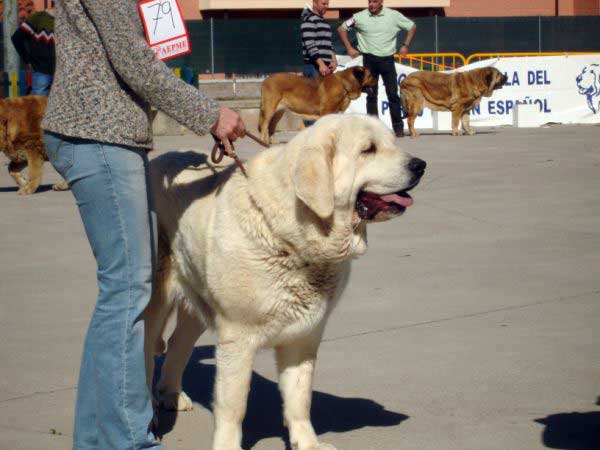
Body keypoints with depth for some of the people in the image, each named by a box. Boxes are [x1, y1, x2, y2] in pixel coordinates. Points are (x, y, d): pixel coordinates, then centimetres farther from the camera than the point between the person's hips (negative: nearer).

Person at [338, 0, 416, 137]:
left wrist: (405, 45, 3)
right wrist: (349, 48, 4)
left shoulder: (394, 15, -3)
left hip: (387, 59, 0)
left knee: (393, 94, -2)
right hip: (369, 59, 0)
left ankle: (398, 127, 3)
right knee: (371, 95, 4)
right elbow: (342, 29, 8)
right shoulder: (360, 17, -3)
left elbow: (412, 27, 10)